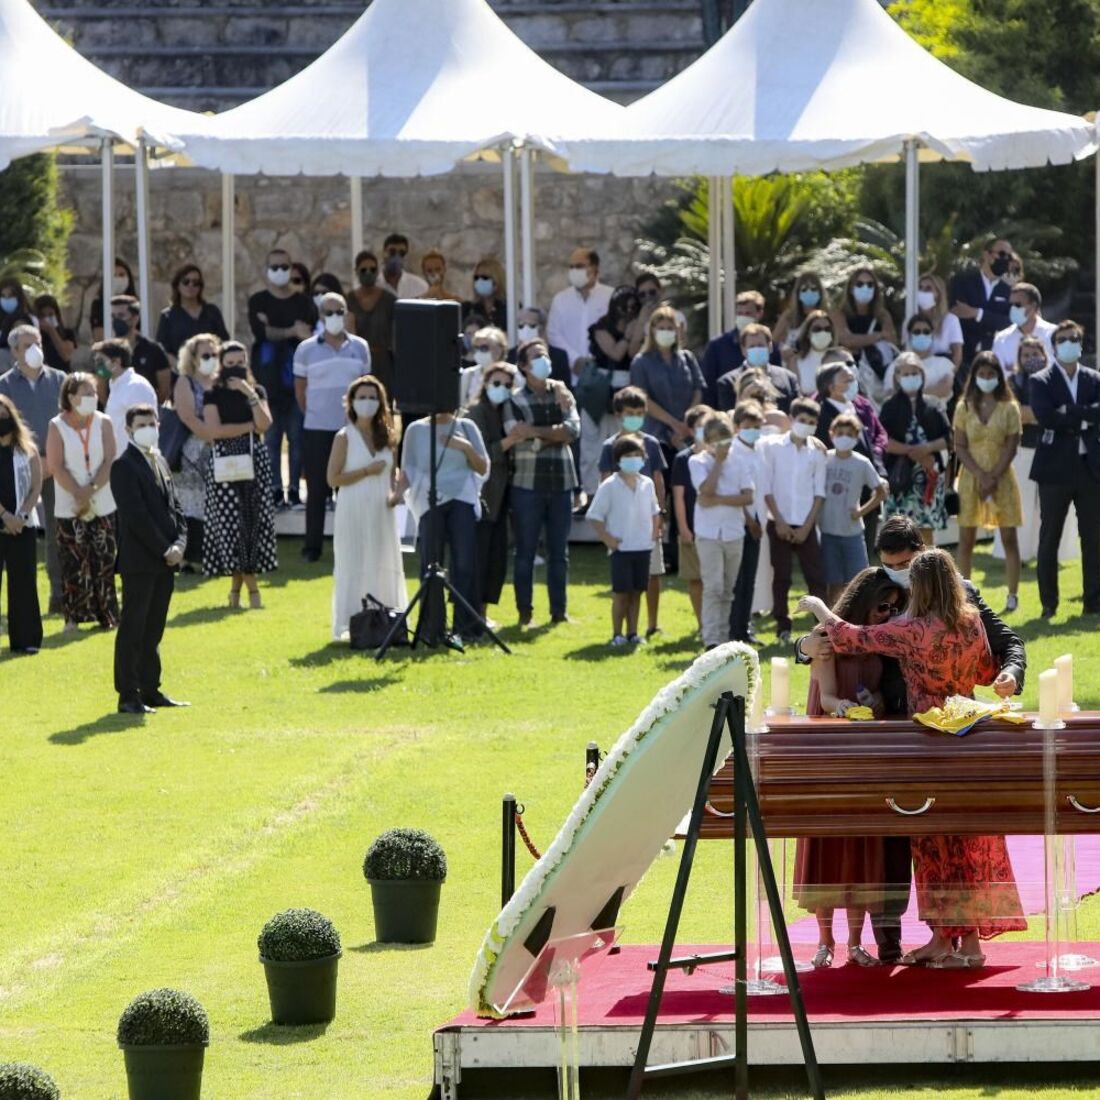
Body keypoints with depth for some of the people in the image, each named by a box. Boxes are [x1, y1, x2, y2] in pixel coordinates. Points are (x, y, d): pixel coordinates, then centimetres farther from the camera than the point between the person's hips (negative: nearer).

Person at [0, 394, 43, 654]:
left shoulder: (27, 450, 6)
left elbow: (36, 487, 3)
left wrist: (22, 516, -9)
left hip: (23, 525, 1)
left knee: (23, 583, 0)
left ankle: (26, 639, 3)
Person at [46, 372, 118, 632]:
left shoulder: (103, 423, 2)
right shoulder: (57, 427, -3)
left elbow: (109, 461, -3)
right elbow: (56, 466, -8)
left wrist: (91, 492, -13)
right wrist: (79, 494, -15)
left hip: (103, 505, 2)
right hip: (69, 507, -2)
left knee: (103, 562, 2)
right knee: (73, 564, -3)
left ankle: (106, 615, 8)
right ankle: (74, 617, 2)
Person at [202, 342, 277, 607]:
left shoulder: (257, 391, 10)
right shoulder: (214, 395, 3)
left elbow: (265, 424, -4)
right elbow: (215, 430, -10)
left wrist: (250, 395, -12)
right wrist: (250, 426, -6)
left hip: (254, 459, 2)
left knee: (254, 520, -3)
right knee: (230, 521, -7)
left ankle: (239, 584, 1)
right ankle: (248, 585, -2)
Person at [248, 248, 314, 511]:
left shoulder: (303, 302, 9)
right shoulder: (258, 302, 7)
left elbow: (308, 333, -6)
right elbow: (260, 332, -9)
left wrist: (274, 330, -12)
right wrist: (292, 332, -12)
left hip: (297, 379, 1)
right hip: (269, 379, -1)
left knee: (297, 435, -1)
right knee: (272, 436, -1)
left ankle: (294, 490, 3)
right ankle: (275, 490, 1)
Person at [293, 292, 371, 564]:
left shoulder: (360, 347, 5)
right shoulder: (306, 349, -1)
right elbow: (300, 389, 7)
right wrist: (312, 415, 10)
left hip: (351, 429, 1)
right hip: (316, 430, -1)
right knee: (316, 490, 2)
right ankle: (312, 547, 8)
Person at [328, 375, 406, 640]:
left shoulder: (386, 436, 11)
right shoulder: (345, 437, -4)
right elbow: (333, 478, -9)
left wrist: (395, 492, 0)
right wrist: (367, 471, -15)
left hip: (382, 511, 5)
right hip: (353, 511, -5)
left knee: (385, 566, 5)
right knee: (354, 568, -5)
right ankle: (349, 625, -1)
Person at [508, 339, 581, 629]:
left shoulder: (562, 394, 9)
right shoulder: (515, 401, -2)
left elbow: (573, 431, -6)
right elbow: (525, 442, -13)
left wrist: (536, 432, -11)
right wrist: (555, 432, -5)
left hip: (560, 483, 4)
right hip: (527, 485, -4)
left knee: (559, 552, 8)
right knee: (526, 551, 1)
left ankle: (559, 612, 15)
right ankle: (525, 614, 6)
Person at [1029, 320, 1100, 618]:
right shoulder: (1041, 382, 1)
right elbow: (1045, 417, -15)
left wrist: (1069, 413, -17)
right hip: (1056, 468, -2)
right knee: (1049, 538, 2)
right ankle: (1048, 603, 7)